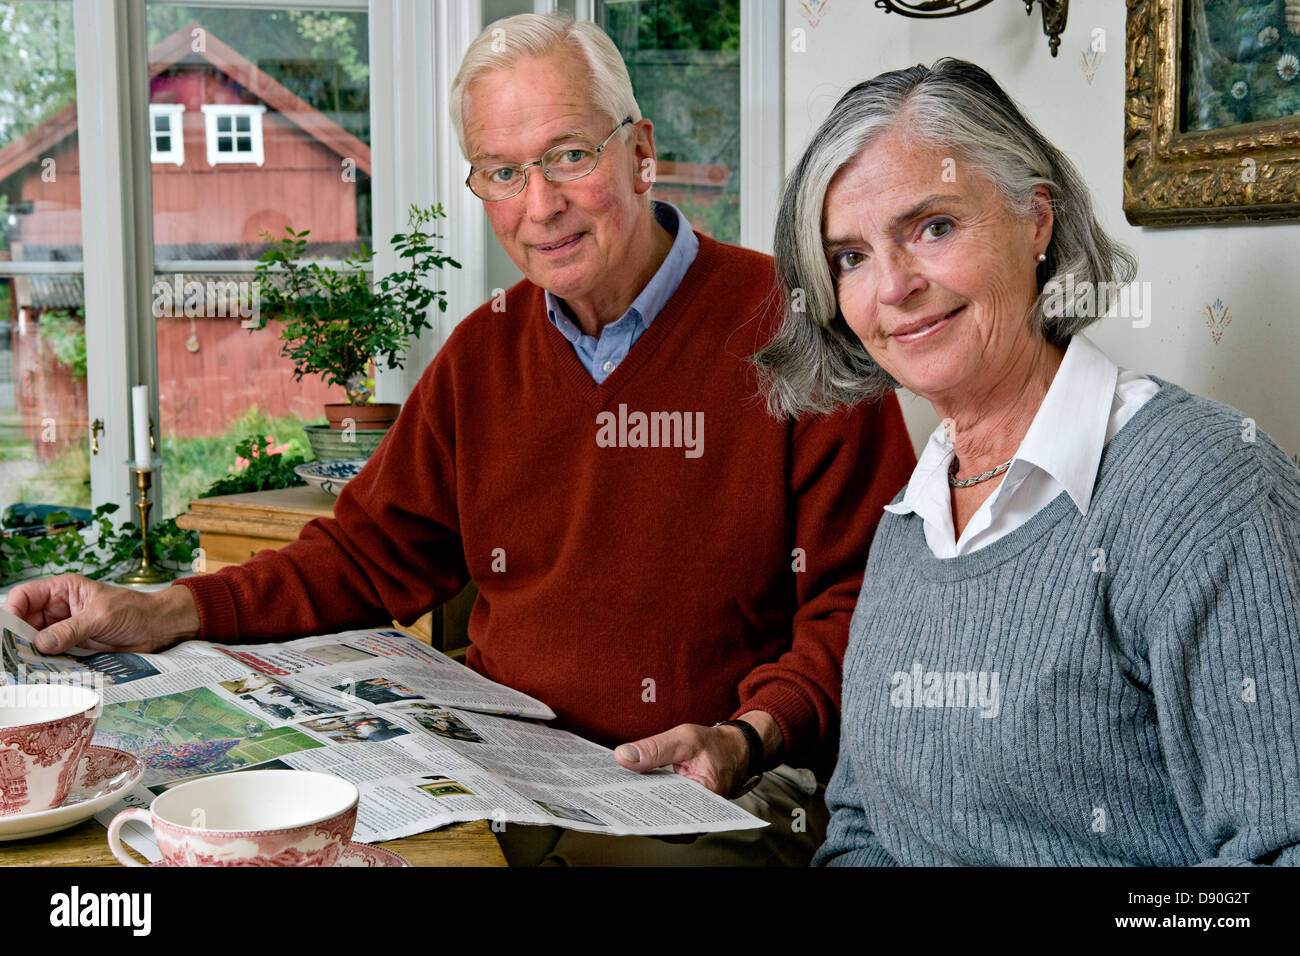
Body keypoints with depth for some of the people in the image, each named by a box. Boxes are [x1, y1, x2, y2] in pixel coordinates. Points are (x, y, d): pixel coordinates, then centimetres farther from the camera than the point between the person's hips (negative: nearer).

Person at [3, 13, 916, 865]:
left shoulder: (787, 322, -6)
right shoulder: (484, 350, 13)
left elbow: (865, 597, -7)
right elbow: (373, 552, 16)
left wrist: (749, 737, -23)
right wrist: (165, 615, 4)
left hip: (727, 794, -5)